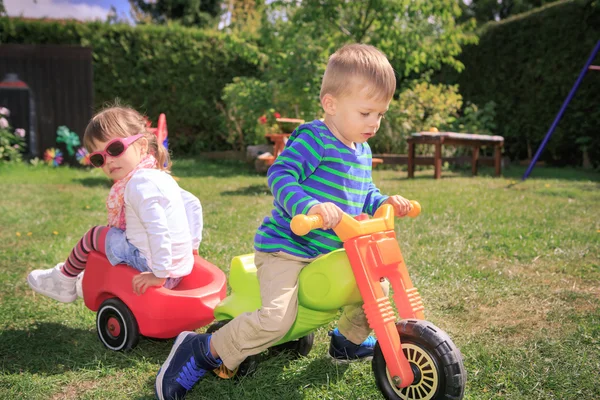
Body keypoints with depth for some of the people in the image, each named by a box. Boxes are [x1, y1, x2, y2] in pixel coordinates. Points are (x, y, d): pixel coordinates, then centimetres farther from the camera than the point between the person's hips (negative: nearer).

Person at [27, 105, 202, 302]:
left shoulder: (139, 183, -20)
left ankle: (64, 282, 33)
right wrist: (191, 245, 17)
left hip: (148, 263, -9)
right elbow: (193, 204, 14)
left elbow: (158, 229, -30)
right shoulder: (160, 176, 9)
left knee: (95, 235, 10)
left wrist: (160, 274, -26)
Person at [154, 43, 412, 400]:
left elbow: (364, 194, 23)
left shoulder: (363, 152, 12)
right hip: (286, 247, -9)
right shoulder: (314, 139, -16)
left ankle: (348, 340, 38)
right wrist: (310, 205, -41)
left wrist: (384, 202, 3)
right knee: (277, 318, -26)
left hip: (331, 251, 9)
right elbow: (280, 176, -25)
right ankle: (200, 352, -5)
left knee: (376, 284, 13)